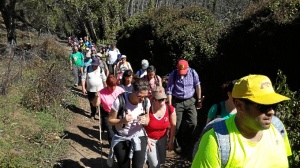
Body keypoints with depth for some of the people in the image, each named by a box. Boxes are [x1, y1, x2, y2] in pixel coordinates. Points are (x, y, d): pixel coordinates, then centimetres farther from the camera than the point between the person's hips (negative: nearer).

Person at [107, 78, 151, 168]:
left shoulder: (146, 101, -13)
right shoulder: (120, 101, -24)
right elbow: (111, 120, -12)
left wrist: (145, 121, -21)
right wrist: (122, 121, -32)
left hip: (138, 136, 1)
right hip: (121, 138, -1)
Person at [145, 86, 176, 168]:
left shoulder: (170, 109, -15)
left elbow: (173, 126, -2)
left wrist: (171, 141, 2)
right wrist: (146, 140, -14)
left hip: (162, 138, 4)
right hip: (149, 138, -4)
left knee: (161, 161, 14)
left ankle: (150, 159, 44)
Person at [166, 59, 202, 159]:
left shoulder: (193, 73, -7)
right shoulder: (173, 75, -10)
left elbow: (197, 86, 4)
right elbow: (169, 91, -10)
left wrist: (199, 100, 8)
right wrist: (170, 105, -13)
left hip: (190, 101, 1)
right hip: (177, 101, -1)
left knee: (193, 123, -4)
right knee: (177, 125, 3)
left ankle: (186, 142, 19)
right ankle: (179, 144, 23)